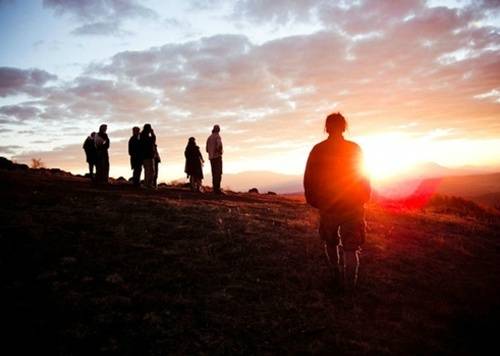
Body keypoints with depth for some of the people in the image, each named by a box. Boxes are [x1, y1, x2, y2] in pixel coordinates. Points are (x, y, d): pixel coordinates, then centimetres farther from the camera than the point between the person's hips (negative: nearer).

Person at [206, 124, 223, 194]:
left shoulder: (209, 138, 18)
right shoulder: (217, 136, -5)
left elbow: (207, 149, 19)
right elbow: (219, 145, -25)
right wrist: (220, 151, -7)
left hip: (211, 158, 8)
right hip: (217, 157, -7)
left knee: (214, 174, 7)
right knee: (218, 173, -11)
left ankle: (215, 189, 3)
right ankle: (217, 189, -19)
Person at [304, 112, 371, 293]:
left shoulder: (318, 150, -5)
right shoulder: (355, 149, -6)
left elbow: (309, 179, -3)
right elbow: (364, 178, -2)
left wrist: (314, 201, 7)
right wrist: (362, 199, 10)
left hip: (328, 206, 1)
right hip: (353, 207, -1)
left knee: (331, 243, 20)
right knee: (351, 247, 7)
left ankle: (337, 278, 22)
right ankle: (349, 284, 7)